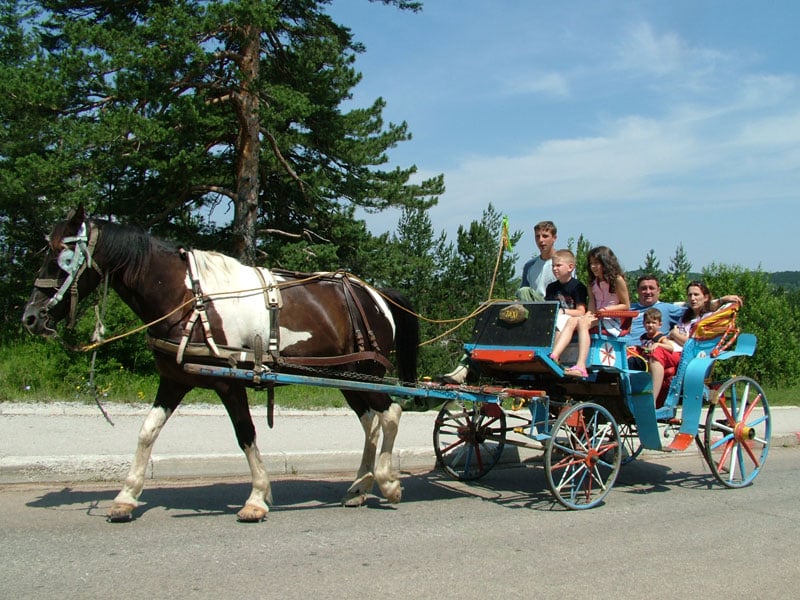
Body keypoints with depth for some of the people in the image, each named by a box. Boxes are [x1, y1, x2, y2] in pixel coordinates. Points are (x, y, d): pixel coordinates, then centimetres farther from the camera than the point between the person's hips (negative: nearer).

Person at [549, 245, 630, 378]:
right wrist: (588, 315, -8)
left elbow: (626, 305, 0)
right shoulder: (593, 283, 20)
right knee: (572, 321, -24)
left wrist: (606, 309, -12)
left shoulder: (617, 280, 0)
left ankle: (581, 366, -49)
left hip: (612, 319, -6)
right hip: (595, 317, 6)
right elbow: (592, 306, 14)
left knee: (582, 323, -33)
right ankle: (553, 357, -43)